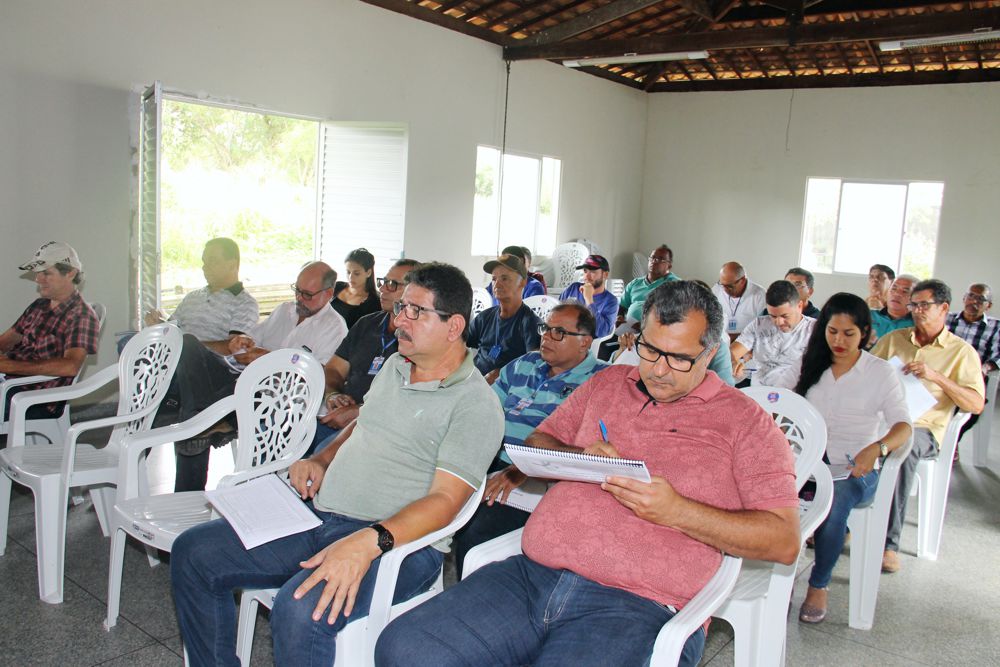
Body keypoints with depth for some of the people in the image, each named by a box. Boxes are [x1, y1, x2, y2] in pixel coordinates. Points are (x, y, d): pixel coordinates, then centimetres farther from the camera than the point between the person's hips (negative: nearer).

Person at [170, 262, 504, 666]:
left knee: (301, 610, -35)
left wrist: (369, 541, -32)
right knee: (192, 552, 1)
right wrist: (319, 461, 10)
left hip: (399, 541, -8)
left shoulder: (475, 404, -12)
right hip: (319, 518, 8)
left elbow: (444, 500, -19)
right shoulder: (394, 365, 15)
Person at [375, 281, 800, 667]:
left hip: (634, 604, -5)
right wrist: (578, 457, 3)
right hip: (530, 573, 5)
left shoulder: (744, 421, 7)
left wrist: (677, 511, -13)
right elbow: (537, 444, 27)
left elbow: (784, 540, 0)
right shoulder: (607, 384, 21)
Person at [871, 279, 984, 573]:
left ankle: (889, 543, -32)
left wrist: (936, 376, -14)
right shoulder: (892, 339, 20)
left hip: (923, 429, -2)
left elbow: (976, 405, -1)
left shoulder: (962, 352, 10)